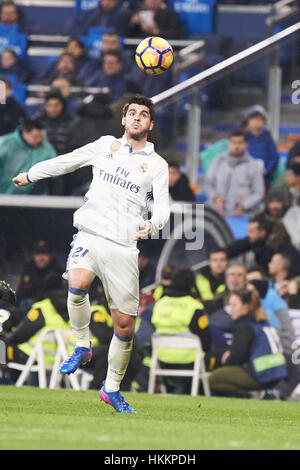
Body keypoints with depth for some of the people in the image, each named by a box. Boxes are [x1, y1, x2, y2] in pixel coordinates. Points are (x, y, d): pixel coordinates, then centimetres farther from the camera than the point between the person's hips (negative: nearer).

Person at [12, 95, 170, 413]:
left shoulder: (156, 164, 9)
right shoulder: (105, 146, 14)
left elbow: (163, 206, 3)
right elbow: (68, 161, 26)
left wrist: (152, 224, -19)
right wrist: (31, 175, 33)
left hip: (123, 247, 0)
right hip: (89, 235, 0)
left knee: (125, 326, 0)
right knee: (78, 283, -32)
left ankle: (112, 389, 20)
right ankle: (82, 346, -8)